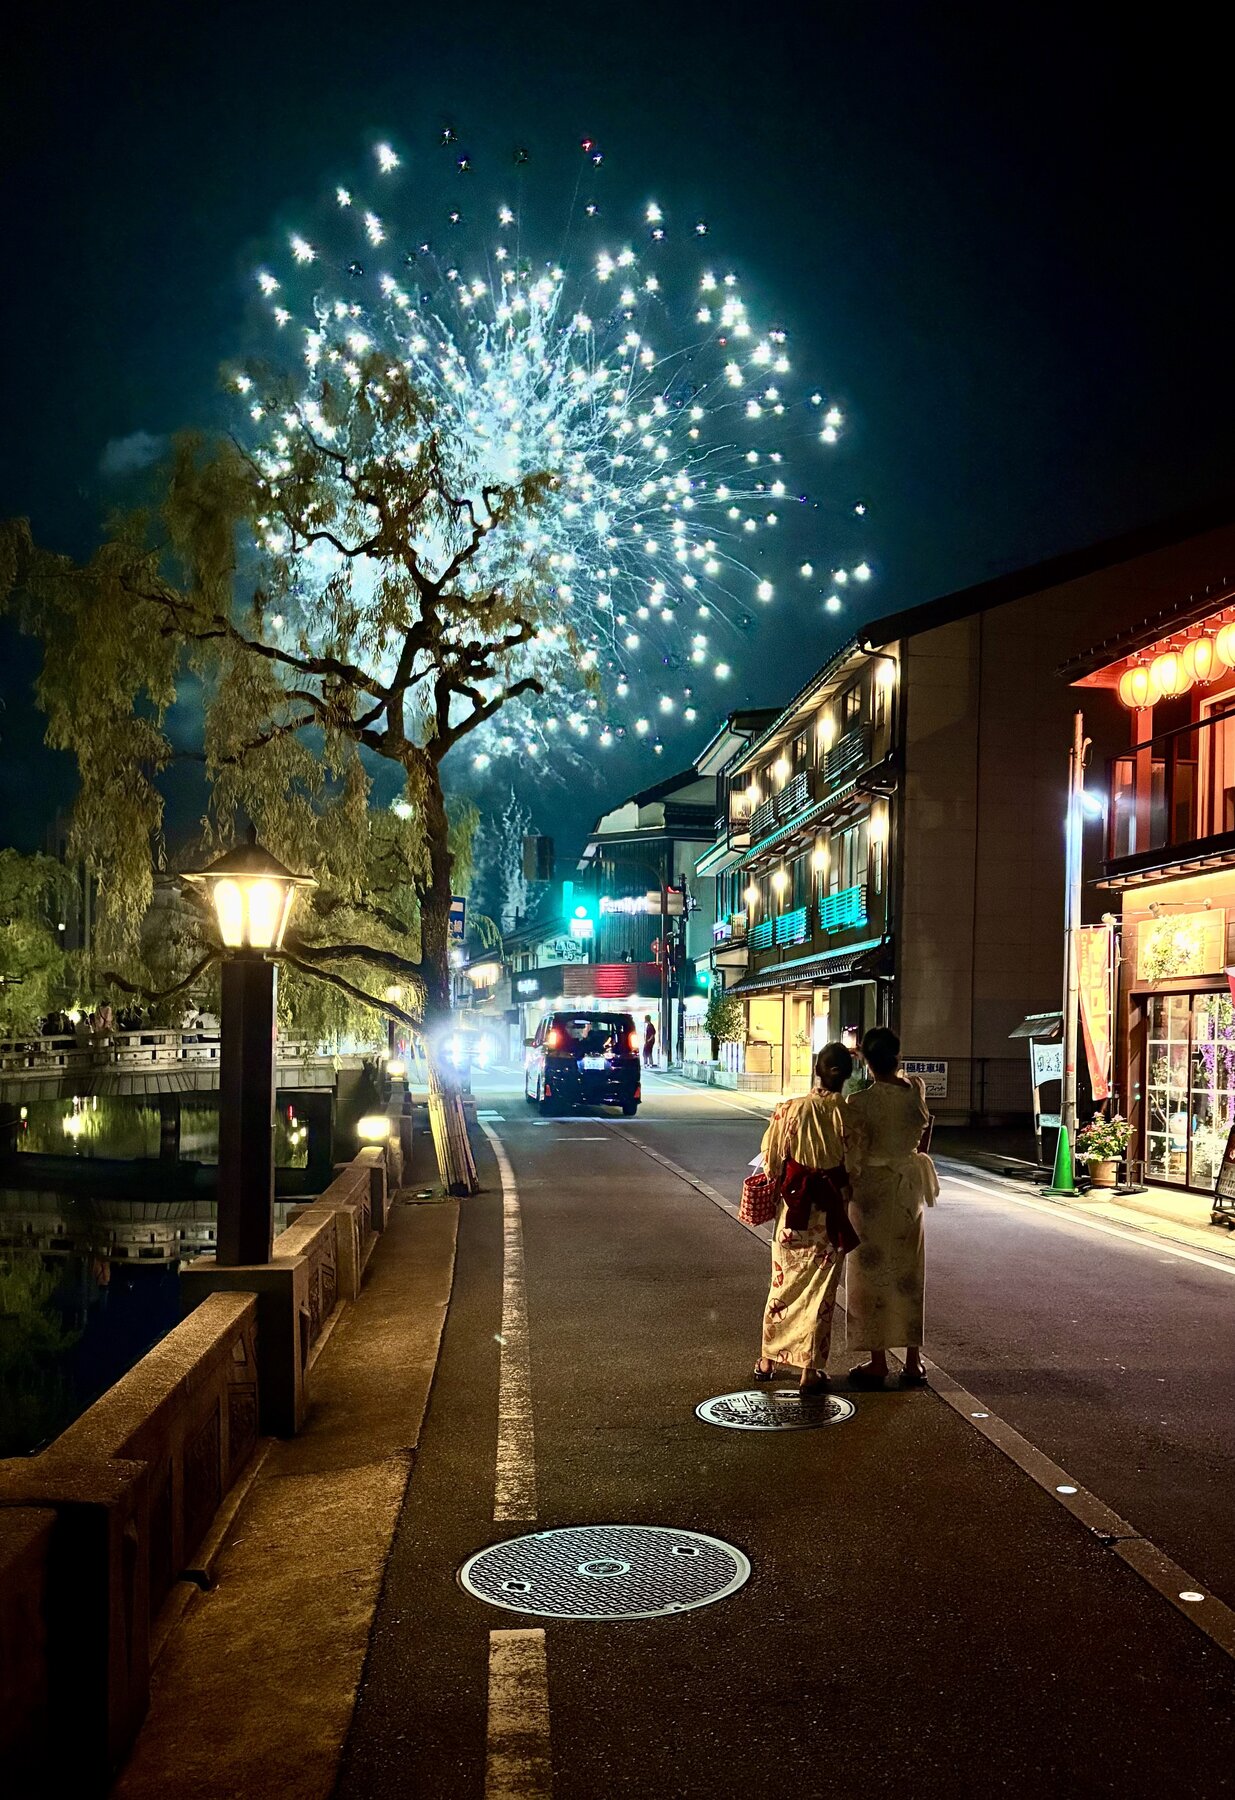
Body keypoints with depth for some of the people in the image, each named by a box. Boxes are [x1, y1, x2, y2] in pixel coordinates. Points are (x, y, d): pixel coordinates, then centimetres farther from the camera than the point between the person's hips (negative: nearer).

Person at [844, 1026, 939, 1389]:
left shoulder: (860, 1103, -18)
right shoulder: (915, 1091, -5)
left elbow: (853, 1157, -14)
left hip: (873, 1190, -4)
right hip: (910, 1187, 4)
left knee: (872, 1271, 6)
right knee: (909, 1273, 13)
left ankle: (878, 1362, 11)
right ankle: (913, 1361, 18)